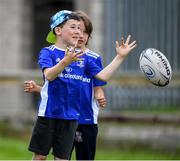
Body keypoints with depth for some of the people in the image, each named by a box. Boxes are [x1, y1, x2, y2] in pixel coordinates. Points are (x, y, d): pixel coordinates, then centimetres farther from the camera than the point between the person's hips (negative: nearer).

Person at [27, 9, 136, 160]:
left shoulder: (83, 57, 8)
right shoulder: (48, 52, -8)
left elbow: (103, 76, 6)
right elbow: (49, 75, -26)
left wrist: (120, 57, 0)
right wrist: (66, 61, -43)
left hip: (71, 116, 4)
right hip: (49, 113, -4)